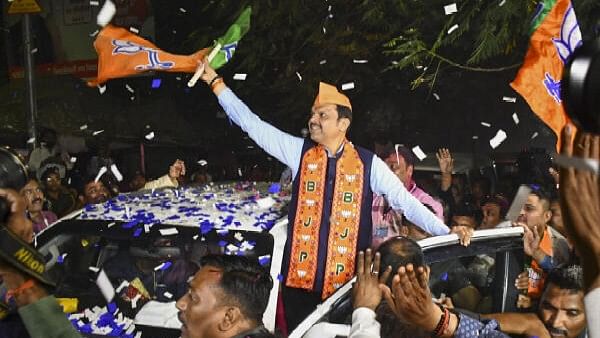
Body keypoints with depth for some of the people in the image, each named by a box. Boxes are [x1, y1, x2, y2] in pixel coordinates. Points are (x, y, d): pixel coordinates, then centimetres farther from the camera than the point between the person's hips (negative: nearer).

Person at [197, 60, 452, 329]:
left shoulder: (368, 163, -1)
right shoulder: (299, 152, 3)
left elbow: (405, 201, -1)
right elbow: (252, 125, 4)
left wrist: (447, 232, -8)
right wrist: (216, 83, 3)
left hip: (346, 281, -1)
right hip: (299, 277, 2)